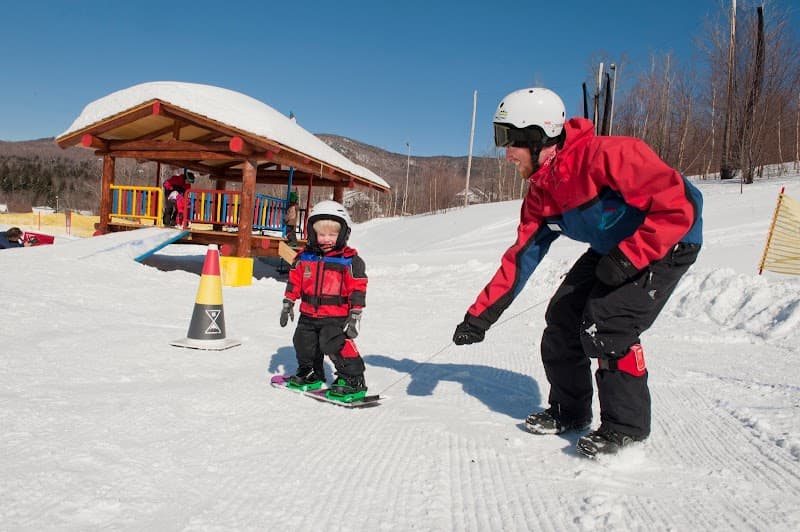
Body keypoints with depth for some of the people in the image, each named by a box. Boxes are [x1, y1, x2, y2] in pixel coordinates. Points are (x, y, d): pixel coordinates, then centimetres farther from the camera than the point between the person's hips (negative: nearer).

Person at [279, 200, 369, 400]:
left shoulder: (350, 261, -9)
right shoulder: (304, 257, 4)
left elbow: (357, 289, -8)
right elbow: (294, 280, 14)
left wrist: (355, 315, -10)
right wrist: (288, 303, 14)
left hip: (336, 316, -6)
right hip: (308, 314, 6)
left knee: (336, 344, -17)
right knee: (304, 344, 16)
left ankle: (353, 380, -4)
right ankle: (310, 374, 39)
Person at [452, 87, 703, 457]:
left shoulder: (605, 156, -31)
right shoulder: (541, 191, -4)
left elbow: (680, 204, -31)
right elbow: (521, 256, 0)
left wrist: (627, 258, -31)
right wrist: (480, 315, -3)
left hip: (668, 243, -8)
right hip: (612, 249, 8)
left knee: (605, 326, -20)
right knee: (561, 319, 2)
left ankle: (627, 426, -1)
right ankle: (569, 412, 21)